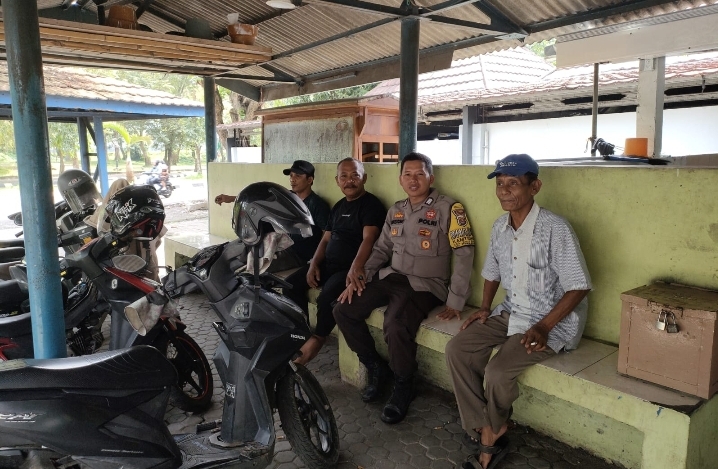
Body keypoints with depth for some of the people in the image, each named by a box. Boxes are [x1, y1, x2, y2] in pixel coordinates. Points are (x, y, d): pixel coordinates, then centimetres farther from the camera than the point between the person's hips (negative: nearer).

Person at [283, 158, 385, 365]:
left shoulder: (371, 204, -9)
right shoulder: (338, 206, 16)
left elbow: (368, 239, -23)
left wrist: (356, 267, -38)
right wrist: (314, 264, 2)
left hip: (350, 267, -8)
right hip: (328, 263, 8)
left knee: (328, 296, -31)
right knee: (290, 285, -2)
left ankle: (318, 338, -4)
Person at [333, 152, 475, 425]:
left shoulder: (448, 208, -7)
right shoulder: (396, 211, 13)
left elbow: (464, 254, -10)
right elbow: (382, 249, 17)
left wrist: (455, 300, -14)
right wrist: (361, 275, 1)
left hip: (424, 284, -6)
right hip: (390, 277, 7)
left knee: (396, 326, -32)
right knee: (343, 311, -7)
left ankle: (403, 387, -3)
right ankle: (375, 367, 13)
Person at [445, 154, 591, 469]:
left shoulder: (555, 229, -21)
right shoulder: (500, 227, 2)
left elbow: (579, 287, -18)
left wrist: (543, 327, -23)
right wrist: (484, 308, 3)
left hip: (553, 322, -7)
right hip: (511, 313, 7)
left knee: (497, 371, -24)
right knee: (457, 349, -9)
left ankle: (491, 432, 10)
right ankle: (486, 432, 0)